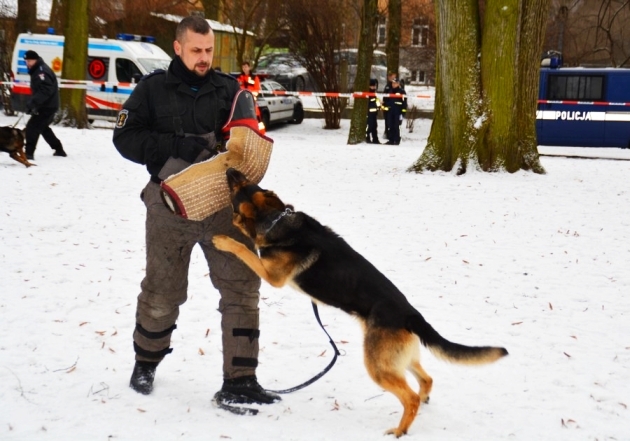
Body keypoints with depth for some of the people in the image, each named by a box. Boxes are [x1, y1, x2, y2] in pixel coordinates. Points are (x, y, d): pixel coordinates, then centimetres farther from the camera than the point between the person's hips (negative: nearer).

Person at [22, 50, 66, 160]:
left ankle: (29, 153, -17)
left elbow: (45, 91, -30)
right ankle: (59, 150, 33)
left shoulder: (42, 71, -19)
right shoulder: (37, 70, 16)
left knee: (31, 128, -14)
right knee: (43, 128, 24)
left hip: (47, 107, -11)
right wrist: (32, 103, 13)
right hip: (46, 106, 11)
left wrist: (33, 102, -35)